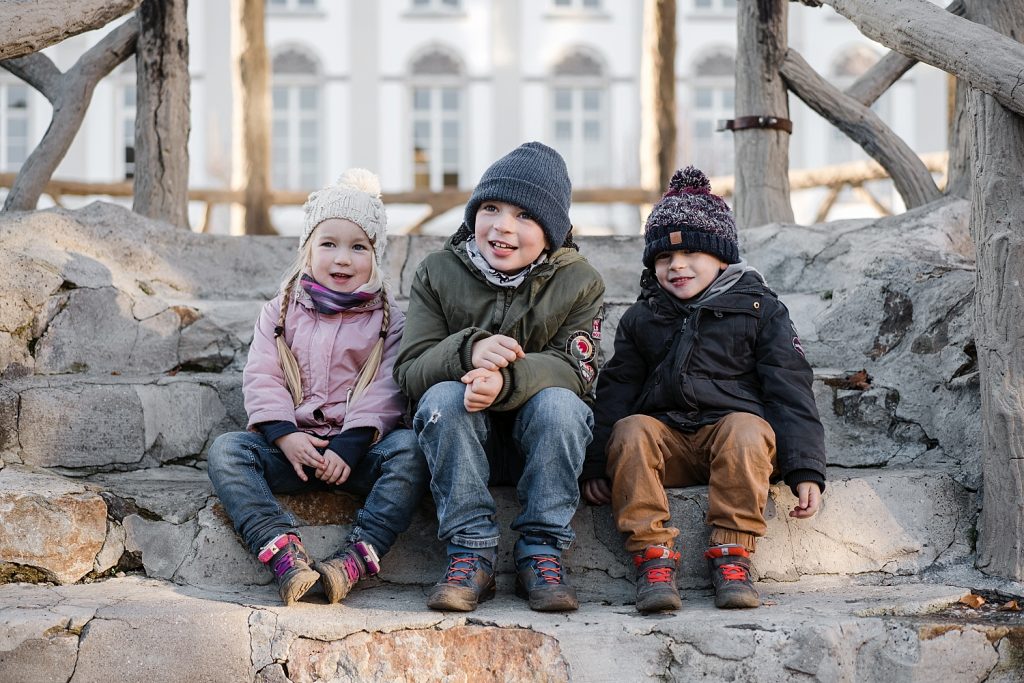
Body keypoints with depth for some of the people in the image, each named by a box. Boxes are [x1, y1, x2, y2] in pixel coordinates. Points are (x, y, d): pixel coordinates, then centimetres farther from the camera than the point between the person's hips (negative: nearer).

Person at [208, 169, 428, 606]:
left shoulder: (387, 320, 6)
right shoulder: (281, 311, 12)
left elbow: (385, 391, -4)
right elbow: (261, 377, 2)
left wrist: (349, 447, -19)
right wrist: (284, 435, -15)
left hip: (356, 446, -1)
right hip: (290, 443, 2)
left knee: (410, 449, -31)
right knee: (226, 450, -25)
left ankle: (356, 557, -41)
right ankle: (283, 551, -42)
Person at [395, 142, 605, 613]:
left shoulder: (579, 282, -3)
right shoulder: (437, 273, -1)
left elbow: (574, 368, -16)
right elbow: (410, 371, -10)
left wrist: (507, 380, -37)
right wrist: (469, 350, -33)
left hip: (541, 438, 0)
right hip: (460, 437, 1)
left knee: (558, 402, -31)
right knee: (443, 397, -30)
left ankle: (541, 553, -23)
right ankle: (470, 554, -29)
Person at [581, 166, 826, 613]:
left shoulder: (759, 309, 9)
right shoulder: (640, 319, 19)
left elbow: (790, 389, 3)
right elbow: (616, 389, 15)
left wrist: (805, 470, -8)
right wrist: (596, 464, 1)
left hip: (735, 430, -2)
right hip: (666, 440, 2)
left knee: (745, 429, -35)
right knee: (631, 430, -29)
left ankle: (731, 556, -32)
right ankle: (653, 558, -35)